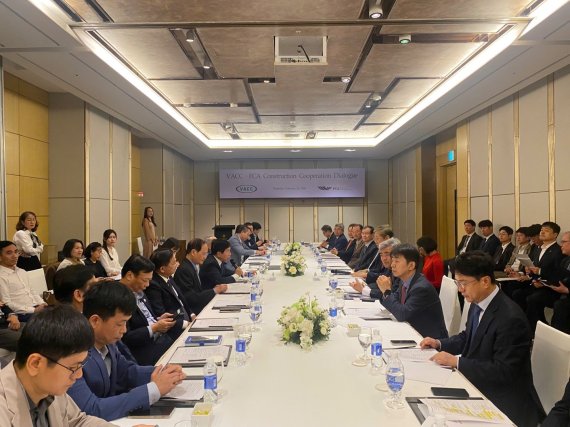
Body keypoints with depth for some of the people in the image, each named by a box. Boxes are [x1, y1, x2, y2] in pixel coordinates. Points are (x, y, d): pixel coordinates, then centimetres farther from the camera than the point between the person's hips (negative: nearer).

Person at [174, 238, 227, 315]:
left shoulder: (195, 267, 9)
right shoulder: (184, 270, -18)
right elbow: (192, 299, -20)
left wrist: (216, 289, -4)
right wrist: (214, 290, -14)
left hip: (199, 307, 8)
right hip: (192, 312, -8)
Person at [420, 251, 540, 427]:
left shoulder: (510, 318, -26)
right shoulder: (477, 304, -1)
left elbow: (502, 371, -25)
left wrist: (456, 362, -24)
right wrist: (439, 343, 1)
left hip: (502, 402, -7)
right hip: (477, 384, 7)